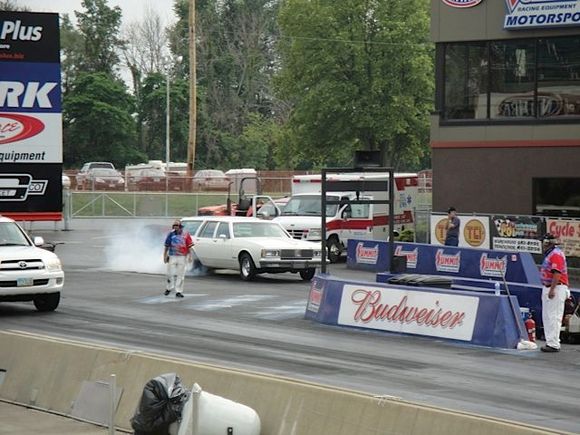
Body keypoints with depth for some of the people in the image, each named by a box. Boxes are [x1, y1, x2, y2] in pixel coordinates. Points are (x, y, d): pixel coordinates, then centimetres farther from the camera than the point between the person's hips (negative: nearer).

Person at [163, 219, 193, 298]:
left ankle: (178, 291, 7)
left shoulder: (186, 235, 0)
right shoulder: (171, 234, 2)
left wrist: (189, 256, -3)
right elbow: (166, 246, 8)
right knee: (170, 273, 3)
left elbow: (189, 246, 2)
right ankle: (169, 288, 23)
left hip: (182, 257, -1)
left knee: (180, 275, 2)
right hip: (172, 256, 1)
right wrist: (165, 256, 8)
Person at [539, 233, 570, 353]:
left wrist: (552, 289, -26)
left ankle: (554, 344, -10)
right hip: (548, 289, 11)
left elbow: (557, 273, -23)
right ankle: (550, 342, 18)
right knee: (547, 316, 13)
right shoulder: (550, 254, 19)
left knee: (553, 317, -10)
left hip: (556, 289, -11)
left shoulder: (556, 254, -14)